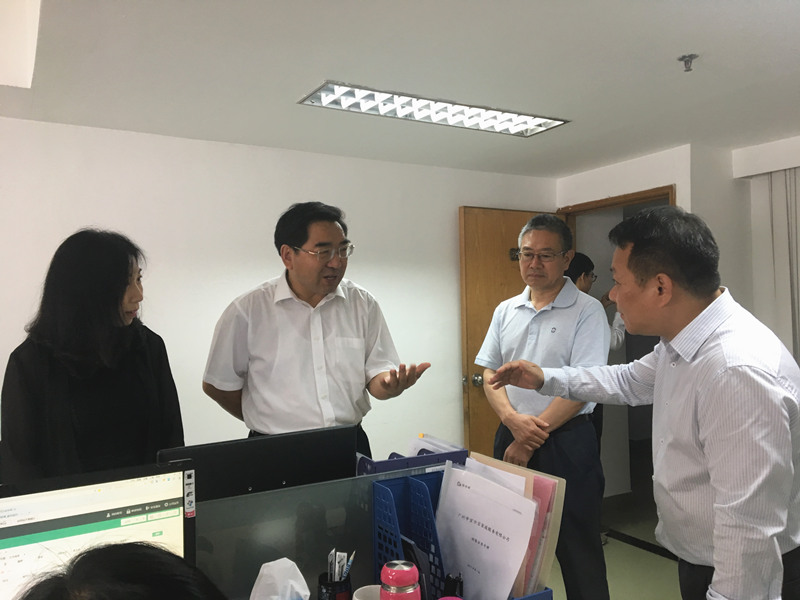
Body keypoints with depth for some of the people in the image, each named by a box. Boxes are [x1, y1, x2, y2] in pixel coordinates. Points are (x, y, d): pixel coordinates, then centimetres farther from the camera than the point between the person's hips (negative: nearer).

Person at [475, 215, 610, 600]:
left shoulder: (587, 311, -7)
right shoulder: (505, 311, 9)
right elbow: (489, 374, 8)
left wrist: (531, 438, -13)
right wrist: (513, 420, -10)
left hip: (567, 442, -5)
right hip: (510, 438, 5)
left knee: (577, 550, 6)